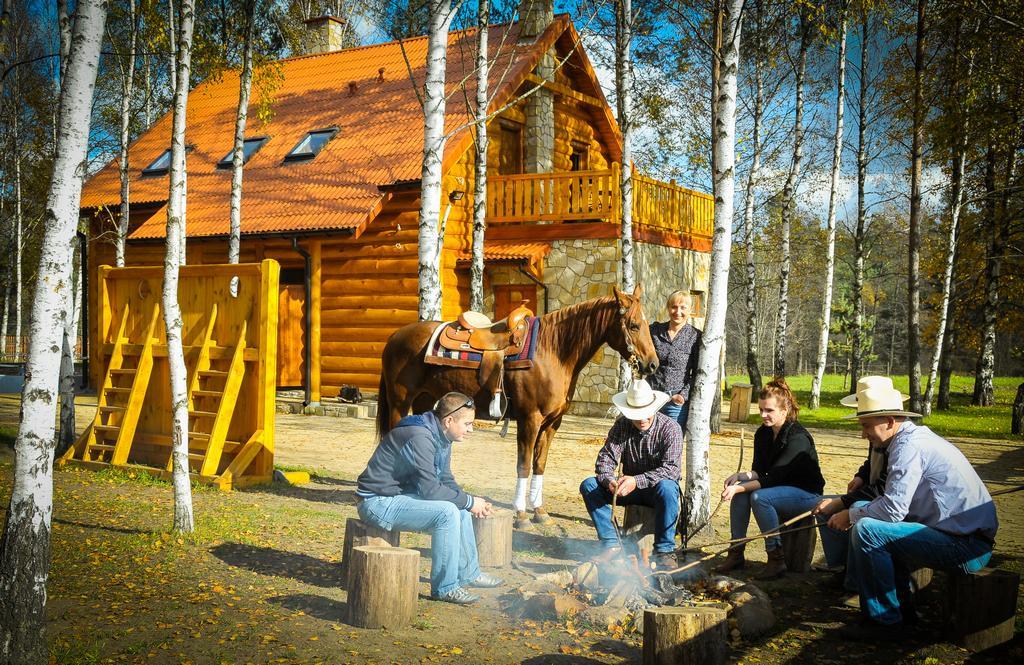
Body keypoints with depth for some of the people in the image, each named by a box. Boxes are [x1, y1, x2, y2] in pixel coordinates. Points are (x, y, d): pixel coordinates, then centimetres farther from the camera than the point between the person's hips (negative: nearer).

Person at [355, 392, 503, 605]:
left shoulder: (442, 438, 6)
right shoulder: (420, 437, -25)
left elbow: (446, 481, 13)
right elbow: (430, 489, -27)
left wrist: (470, 502, -4)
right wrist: (469, 501, -16)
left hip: (402, 495, 10)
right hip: (379, 502, -10)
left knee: (460, 509, 9)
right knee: (446, 512, -24)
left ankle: (468, 573, 24)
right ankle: (445, 587, -13)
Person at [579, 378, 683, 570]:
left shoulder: (670, 428, -17)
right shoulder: (622, 426, -4)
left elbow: (671, 469, -26)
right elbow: (605, 458, -10)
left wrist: (637, 480, -38)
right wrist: (609, 481, -32)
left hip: (657, 489, -4)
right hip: (629, 488, 4)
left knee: (666, 488, -39)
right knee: (589, 486, -14)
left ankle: (664, 550, -26)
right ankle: (611, 542, -14)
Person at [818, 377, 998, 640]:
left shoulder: (910, 446, -17)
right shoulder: (915, 437, 14)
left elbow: (892, 508, -22)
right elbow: (897, 500, 18)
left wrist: (851, 516, -6)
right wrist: (857, 510, 11)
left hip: (967, 548, -11)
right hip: (968, 538, 11)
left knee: (866, 529, -20)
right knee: (866, 514, 19)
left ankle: (884, 621, -8)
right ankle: (901, 606, 22)